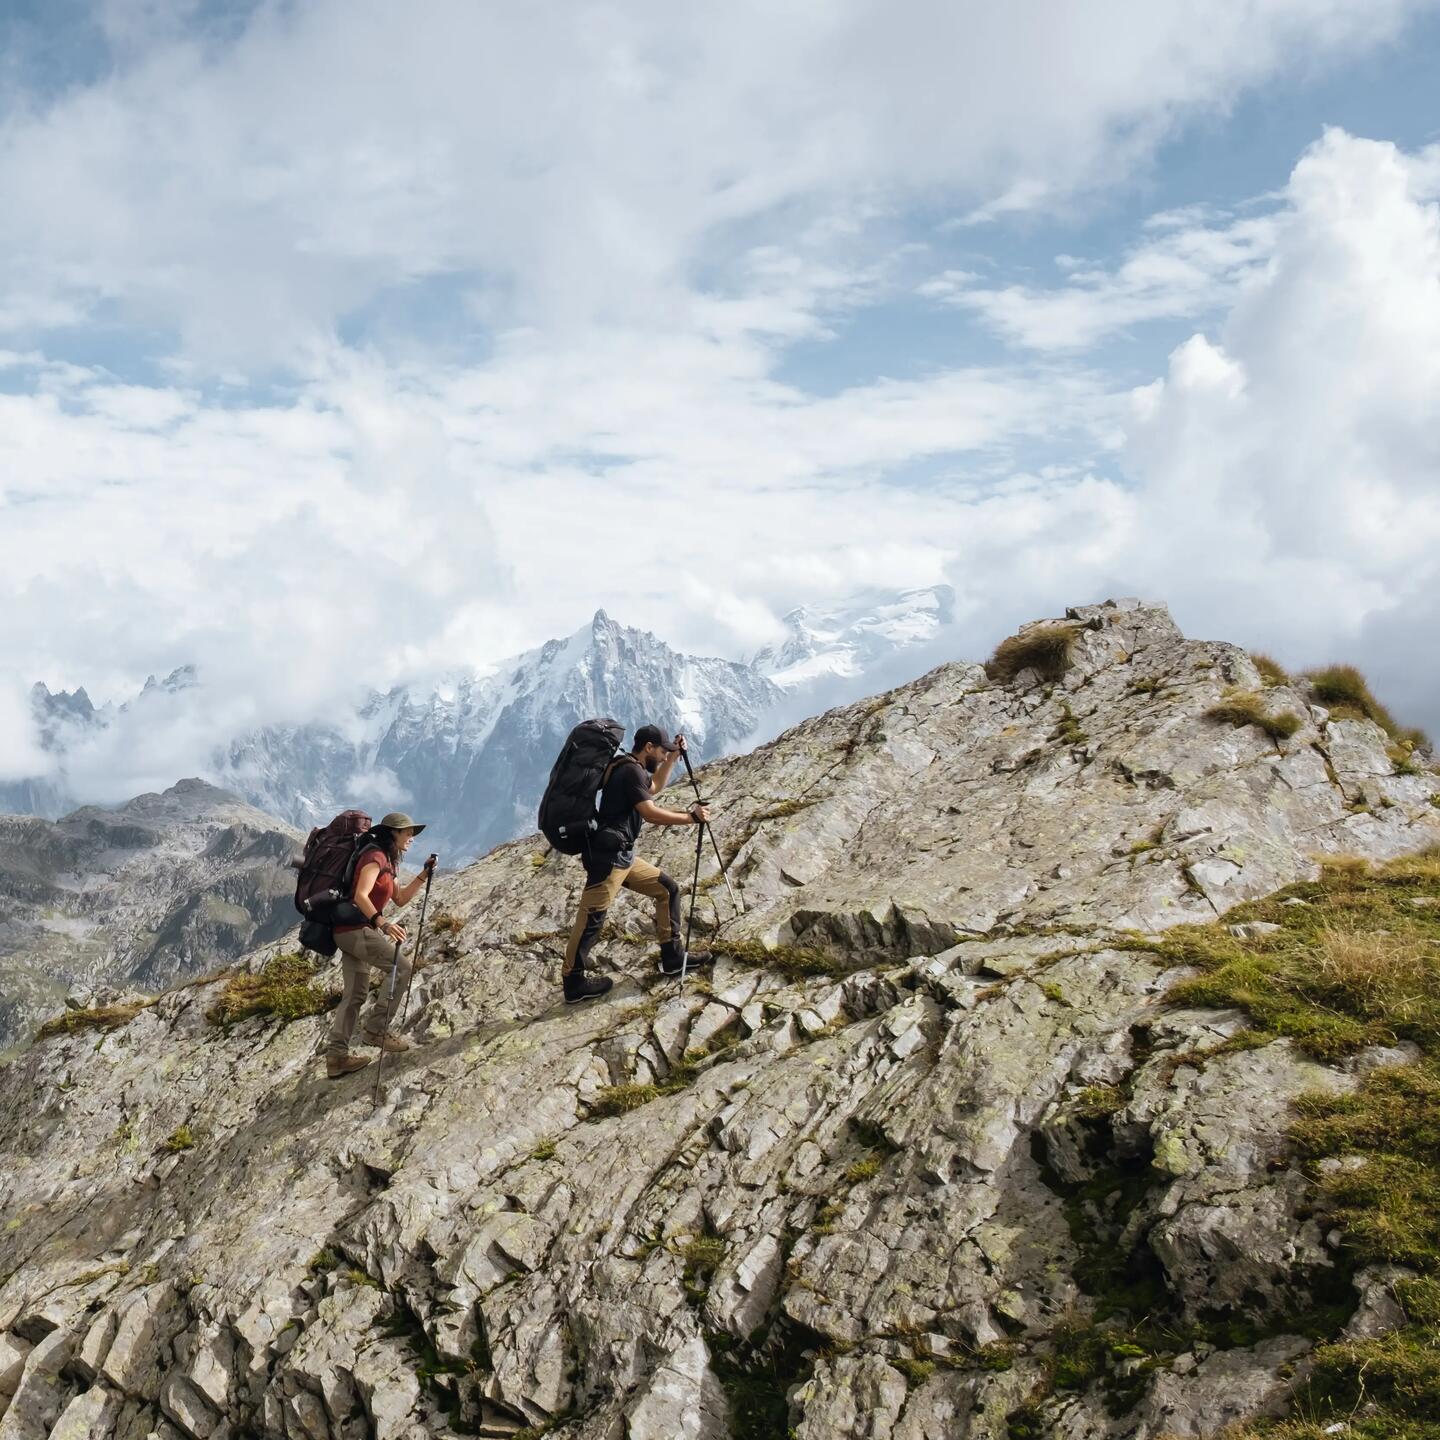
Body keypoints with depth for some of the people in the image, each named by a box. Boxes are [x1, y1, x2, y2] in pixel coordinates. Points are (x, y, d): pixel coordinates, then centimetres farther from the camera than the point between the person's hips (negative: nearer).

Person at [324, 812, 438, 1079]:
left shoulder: (385, 862, 20)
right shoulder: (375, 856, -11)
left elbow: (401, 898, 23)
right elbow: (360, 896, -25)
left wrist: (424, 874, 13)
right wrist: (382, 923, -39)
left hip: (348, 932, 10)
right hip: (355, 928, -10)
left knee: (355, 994, 8)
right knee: (401, 966, -12)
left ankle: (336, 1057, 5)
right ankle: (376, 1028, -13)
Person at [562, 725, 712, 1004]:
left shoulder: (629, 769, 18)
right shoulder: (631, 770, -13)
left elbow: (654, 788, 37)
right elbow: (651, 813, -19)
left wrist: (674, 756, 29)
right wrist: (691, 817, -11)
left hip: (623, 857, 11)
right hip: (607, 857, -11)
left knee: (667, 889, 13)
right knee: (591, 917, -7)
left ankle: (672, 958, 14)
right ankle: (574, 982, -3)